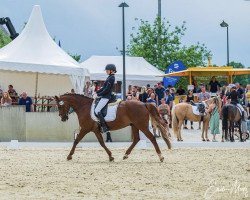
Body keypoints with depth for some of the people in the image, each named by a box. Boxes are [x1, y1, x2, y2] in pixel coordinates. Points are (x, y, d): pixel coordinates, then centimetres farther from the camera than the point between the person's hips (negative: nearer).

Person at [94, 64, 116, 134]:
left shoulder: (111, 78, -16)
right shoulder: (110, 77, 15)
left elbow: (106, 89, -20)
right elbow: (104, 87, 20)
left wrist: (99, 94, -12)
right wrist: (97, 92, 12)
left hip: (106, 97, -11)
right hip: (105, 96, 11)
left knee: (97, 110, -17)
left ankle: (105, 127, -18)